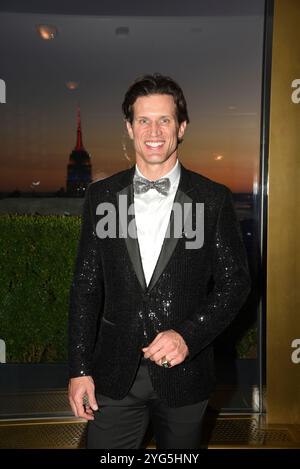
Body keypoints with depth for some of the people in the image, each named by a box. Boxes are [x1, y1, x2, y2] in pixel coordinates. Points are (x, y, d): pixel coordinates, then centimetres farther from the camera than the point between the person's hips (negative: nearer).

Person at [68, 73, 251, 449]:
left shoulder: (214, 199, -5)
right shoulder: (101, 196, 0)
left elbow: (235, 282, -2)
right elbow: (86, 285, 1)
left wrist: (188, 336, -16)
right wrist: (79, 369, -1)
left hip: (184, 372, 0)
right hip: (114, 375, 1)